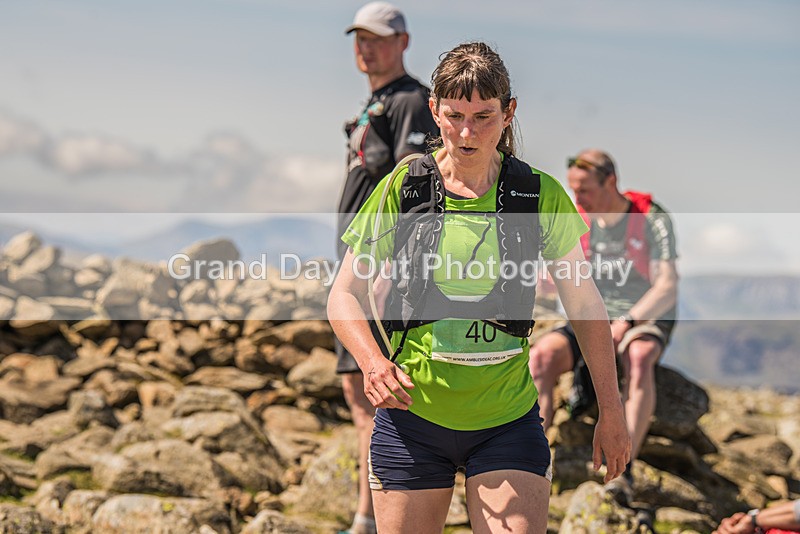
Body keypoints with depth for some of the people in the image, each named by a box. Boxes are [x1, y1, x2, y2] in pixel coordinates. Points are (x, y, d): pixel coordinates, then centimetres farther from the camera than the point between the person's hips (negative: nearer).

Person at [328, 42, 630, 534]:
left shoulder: (542, 196, -2)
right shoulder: (402, 188, -2)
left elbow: (585, 304, 6)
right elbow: (345, 295, 2)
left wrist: (611, 411, 4)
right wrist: (374, 363, -17)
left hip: (509, 423, 0)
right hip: (412, 417, 1)